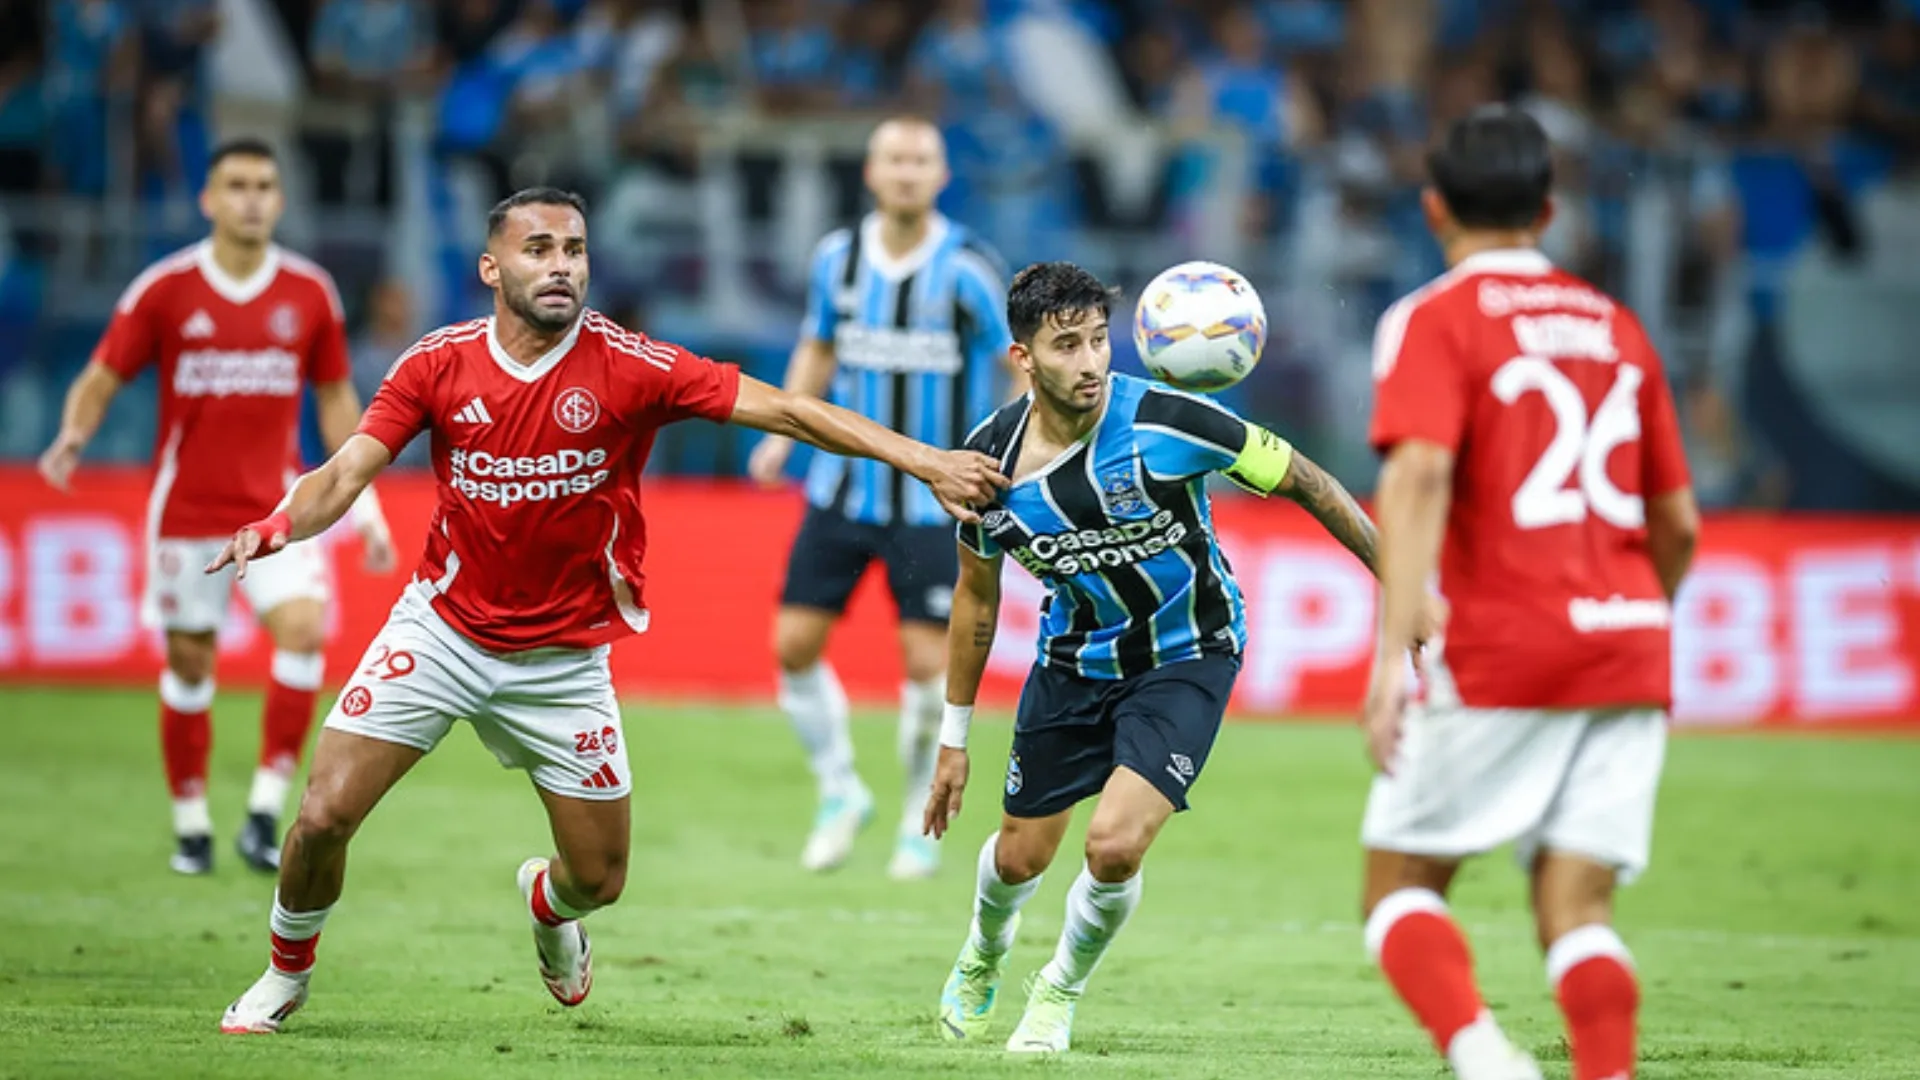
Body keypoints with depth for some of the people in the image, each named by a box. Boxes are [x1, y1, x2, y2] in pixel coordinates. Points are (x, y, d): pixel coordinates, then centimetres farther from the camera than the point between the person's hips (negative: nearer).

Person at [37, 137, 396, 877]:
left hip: (276, 503, 1)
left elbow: (336, 400, 12)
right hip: (186, 506, -1)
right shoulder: (165, 289, -5)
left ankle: (266, 810, -15)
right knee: (189, 666, 4)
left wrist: (364, 505, 9)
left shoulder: (309, 292, 2)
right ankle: (191, 827, 21)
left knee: (304, 627, -21)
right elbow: (101, 379, -1)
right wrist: (73, 435, -23)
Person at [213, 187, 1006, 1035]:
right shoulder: (438, 365, -10)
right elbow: (344, 475, -11)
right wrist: (276, 527, -33)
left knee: (599, 879, 6)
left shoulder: (630, 367, -15)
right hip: (442, 632, 0)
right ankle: (287, 972, 21)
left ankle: (545, 901, 46)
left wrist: (922, 460, -27)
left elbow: (784, 411, -19)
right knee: (324, 819, -9)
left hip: (562, 660, 0)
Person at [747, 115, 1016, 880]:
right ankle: (839, 792, 20)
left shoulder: (967, 269, -12)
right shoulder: (837, 259, 1)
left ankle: (922, 820, 13)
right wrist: (784, 431, 6)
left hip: (935, 497, -4)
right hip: (844, 489, 4)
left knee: (928, 662, -8)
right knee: (794, 644, -2)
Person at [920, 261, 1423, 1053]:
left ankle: (1060, 990, 14)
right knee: (1021, 856, 11)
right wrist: (954, 738, 6)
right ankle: (982, 960, 49)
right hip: (1075, 656, 3)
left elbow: (1302, 482, -14)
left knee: (1114, 846, -18)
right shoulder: (991, 459, -15)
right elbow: (977, 595, 2)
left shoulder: (1167, 422, -27)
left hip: (1189, 655, -3)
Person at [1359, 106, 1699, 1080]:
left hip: (1502, 653, -5)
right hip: (1630, 652, 5)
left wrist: (1393, 655, -24)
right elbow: (1678, 524, 19)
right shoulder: (1615, 327, 16)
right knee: (1575, 904, 4)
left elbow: (1419, 473, -18)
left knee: (1400, 880, 5)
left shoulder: (1433, 322, -1)